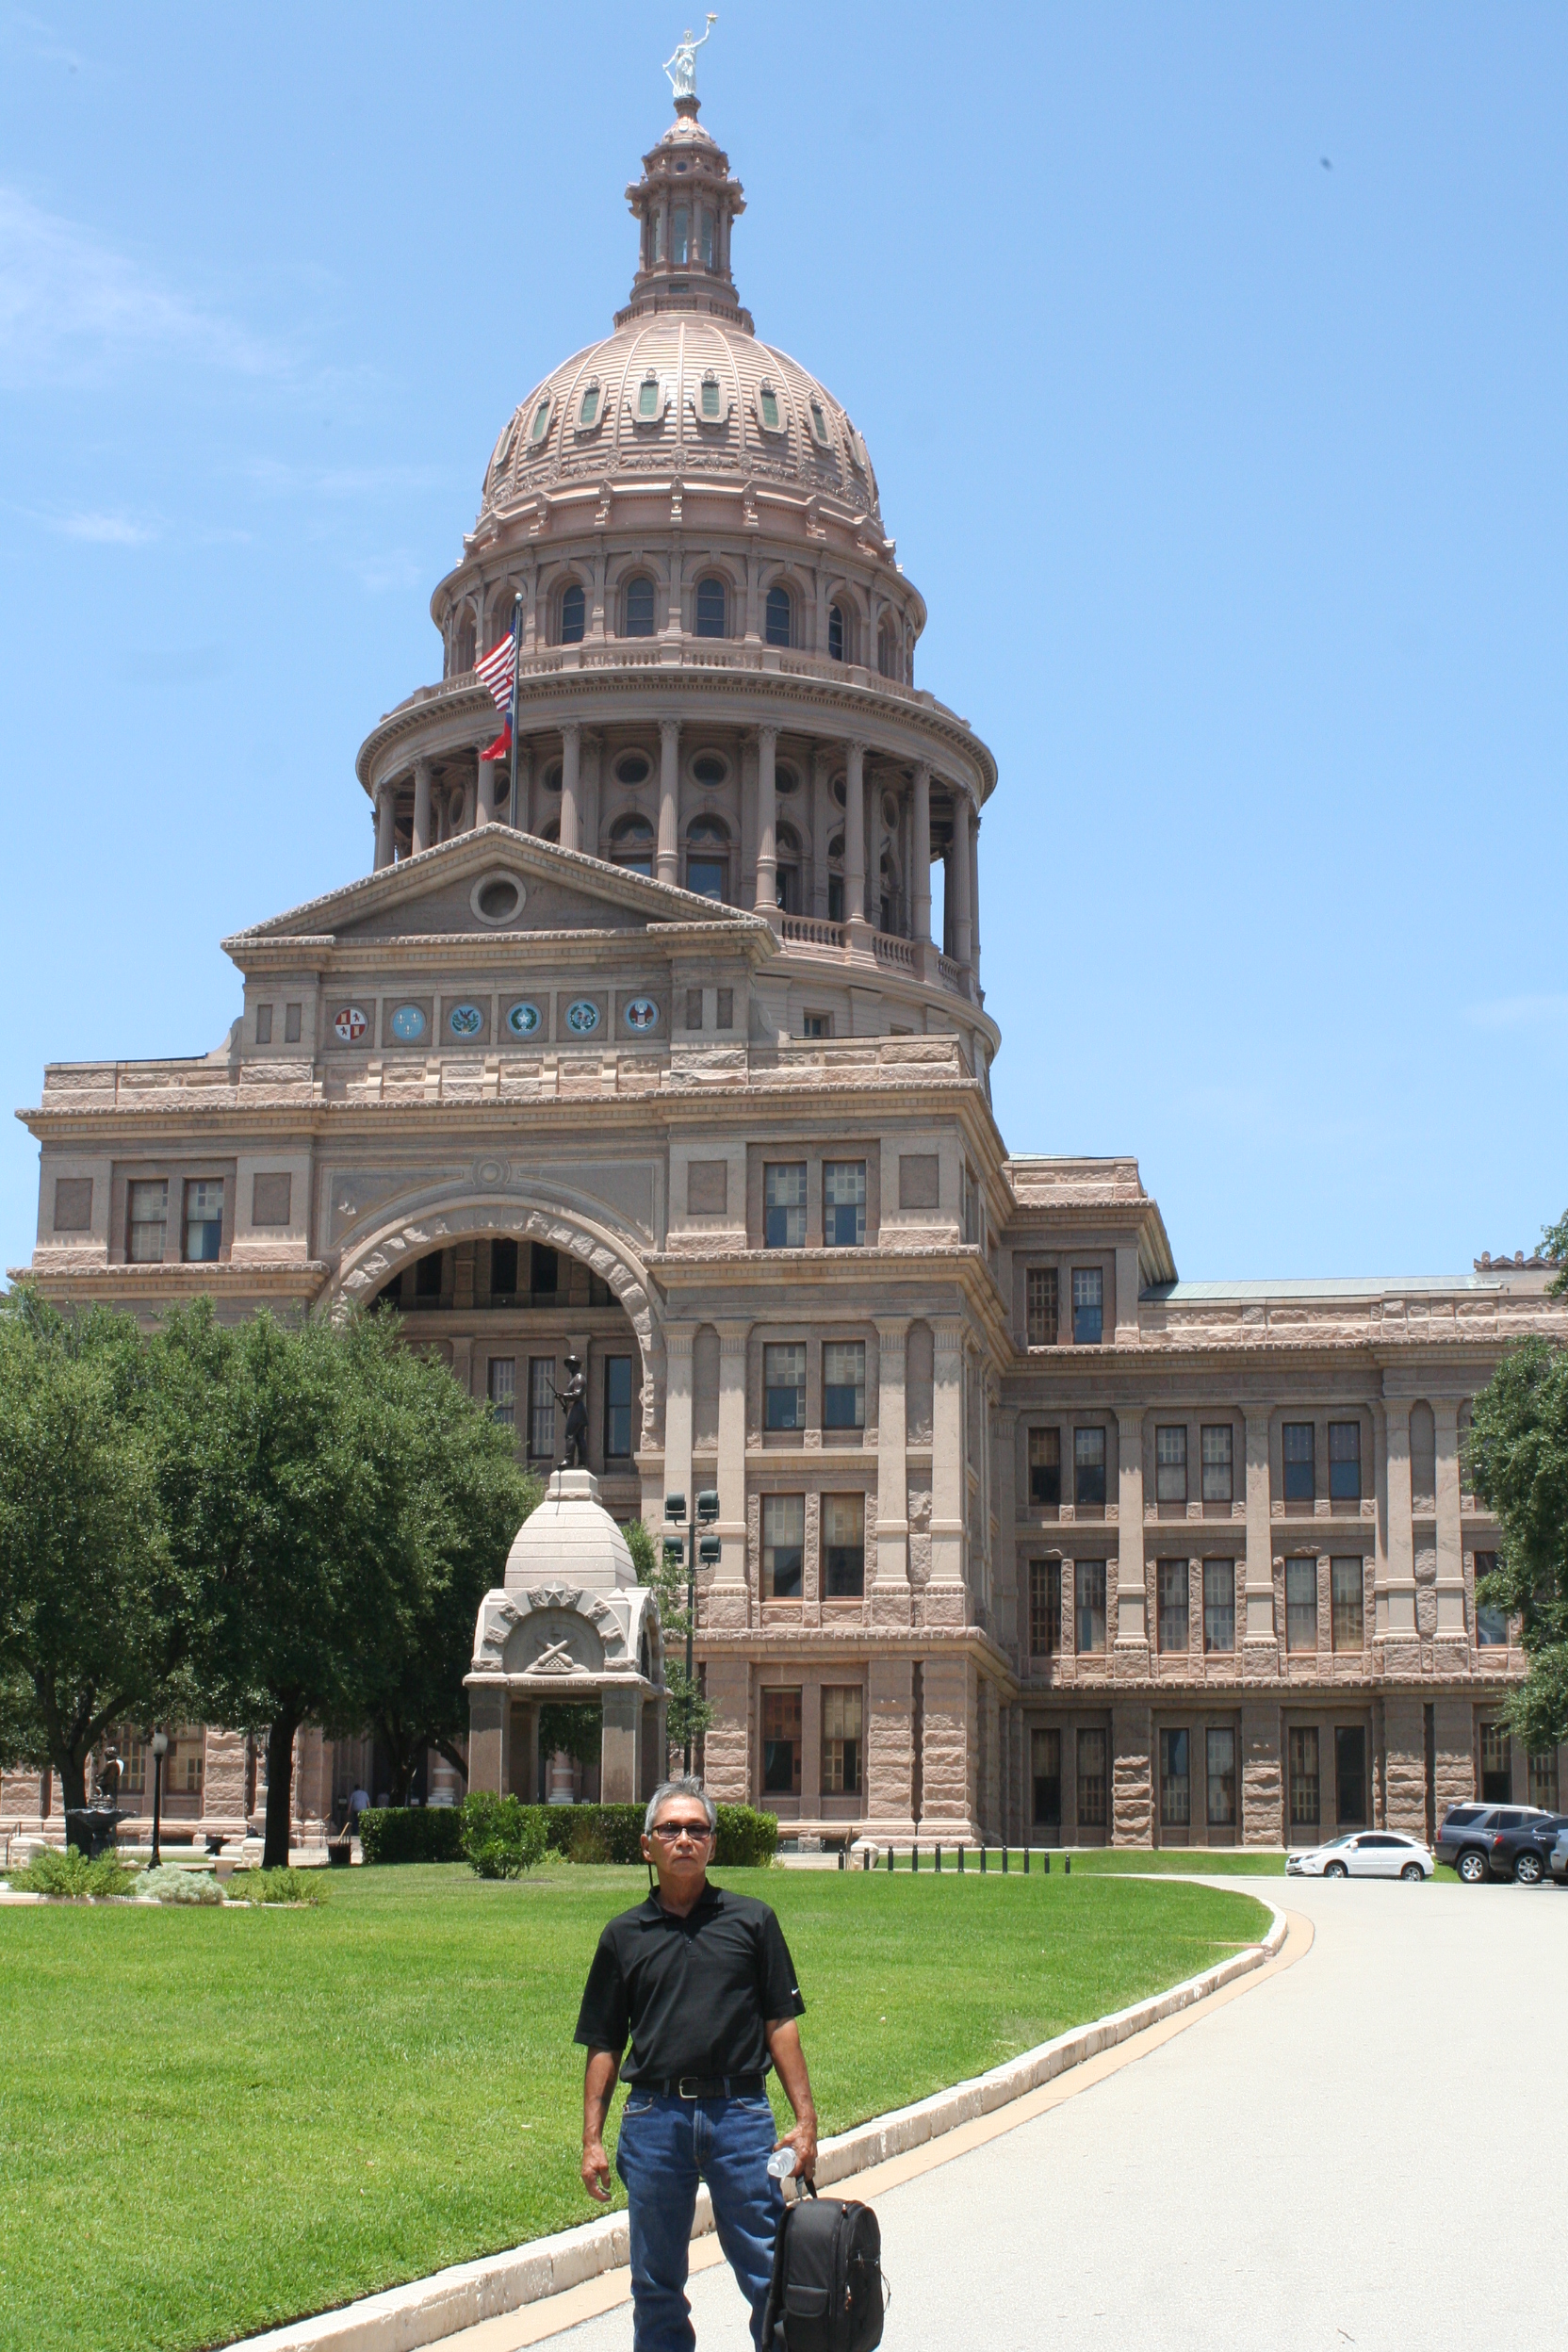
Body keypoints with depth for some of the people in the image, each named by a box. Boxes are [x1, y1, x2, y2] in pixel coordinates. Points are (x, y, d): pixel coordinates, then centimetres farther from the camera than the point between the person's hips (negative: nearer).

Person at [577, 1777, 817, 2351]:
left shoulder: (751, 1921, 6)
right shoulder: (624, 1935, 9)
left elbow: (781, 2024, 5)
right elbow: (603, 2045, 10)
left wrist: (805, 2119, -1)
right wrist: (592, 2140, 4)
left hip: (740, 2113, -1)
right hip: (654, 2116, 1)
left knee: (770, 2277, 0)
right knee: (656, 2288, 8)